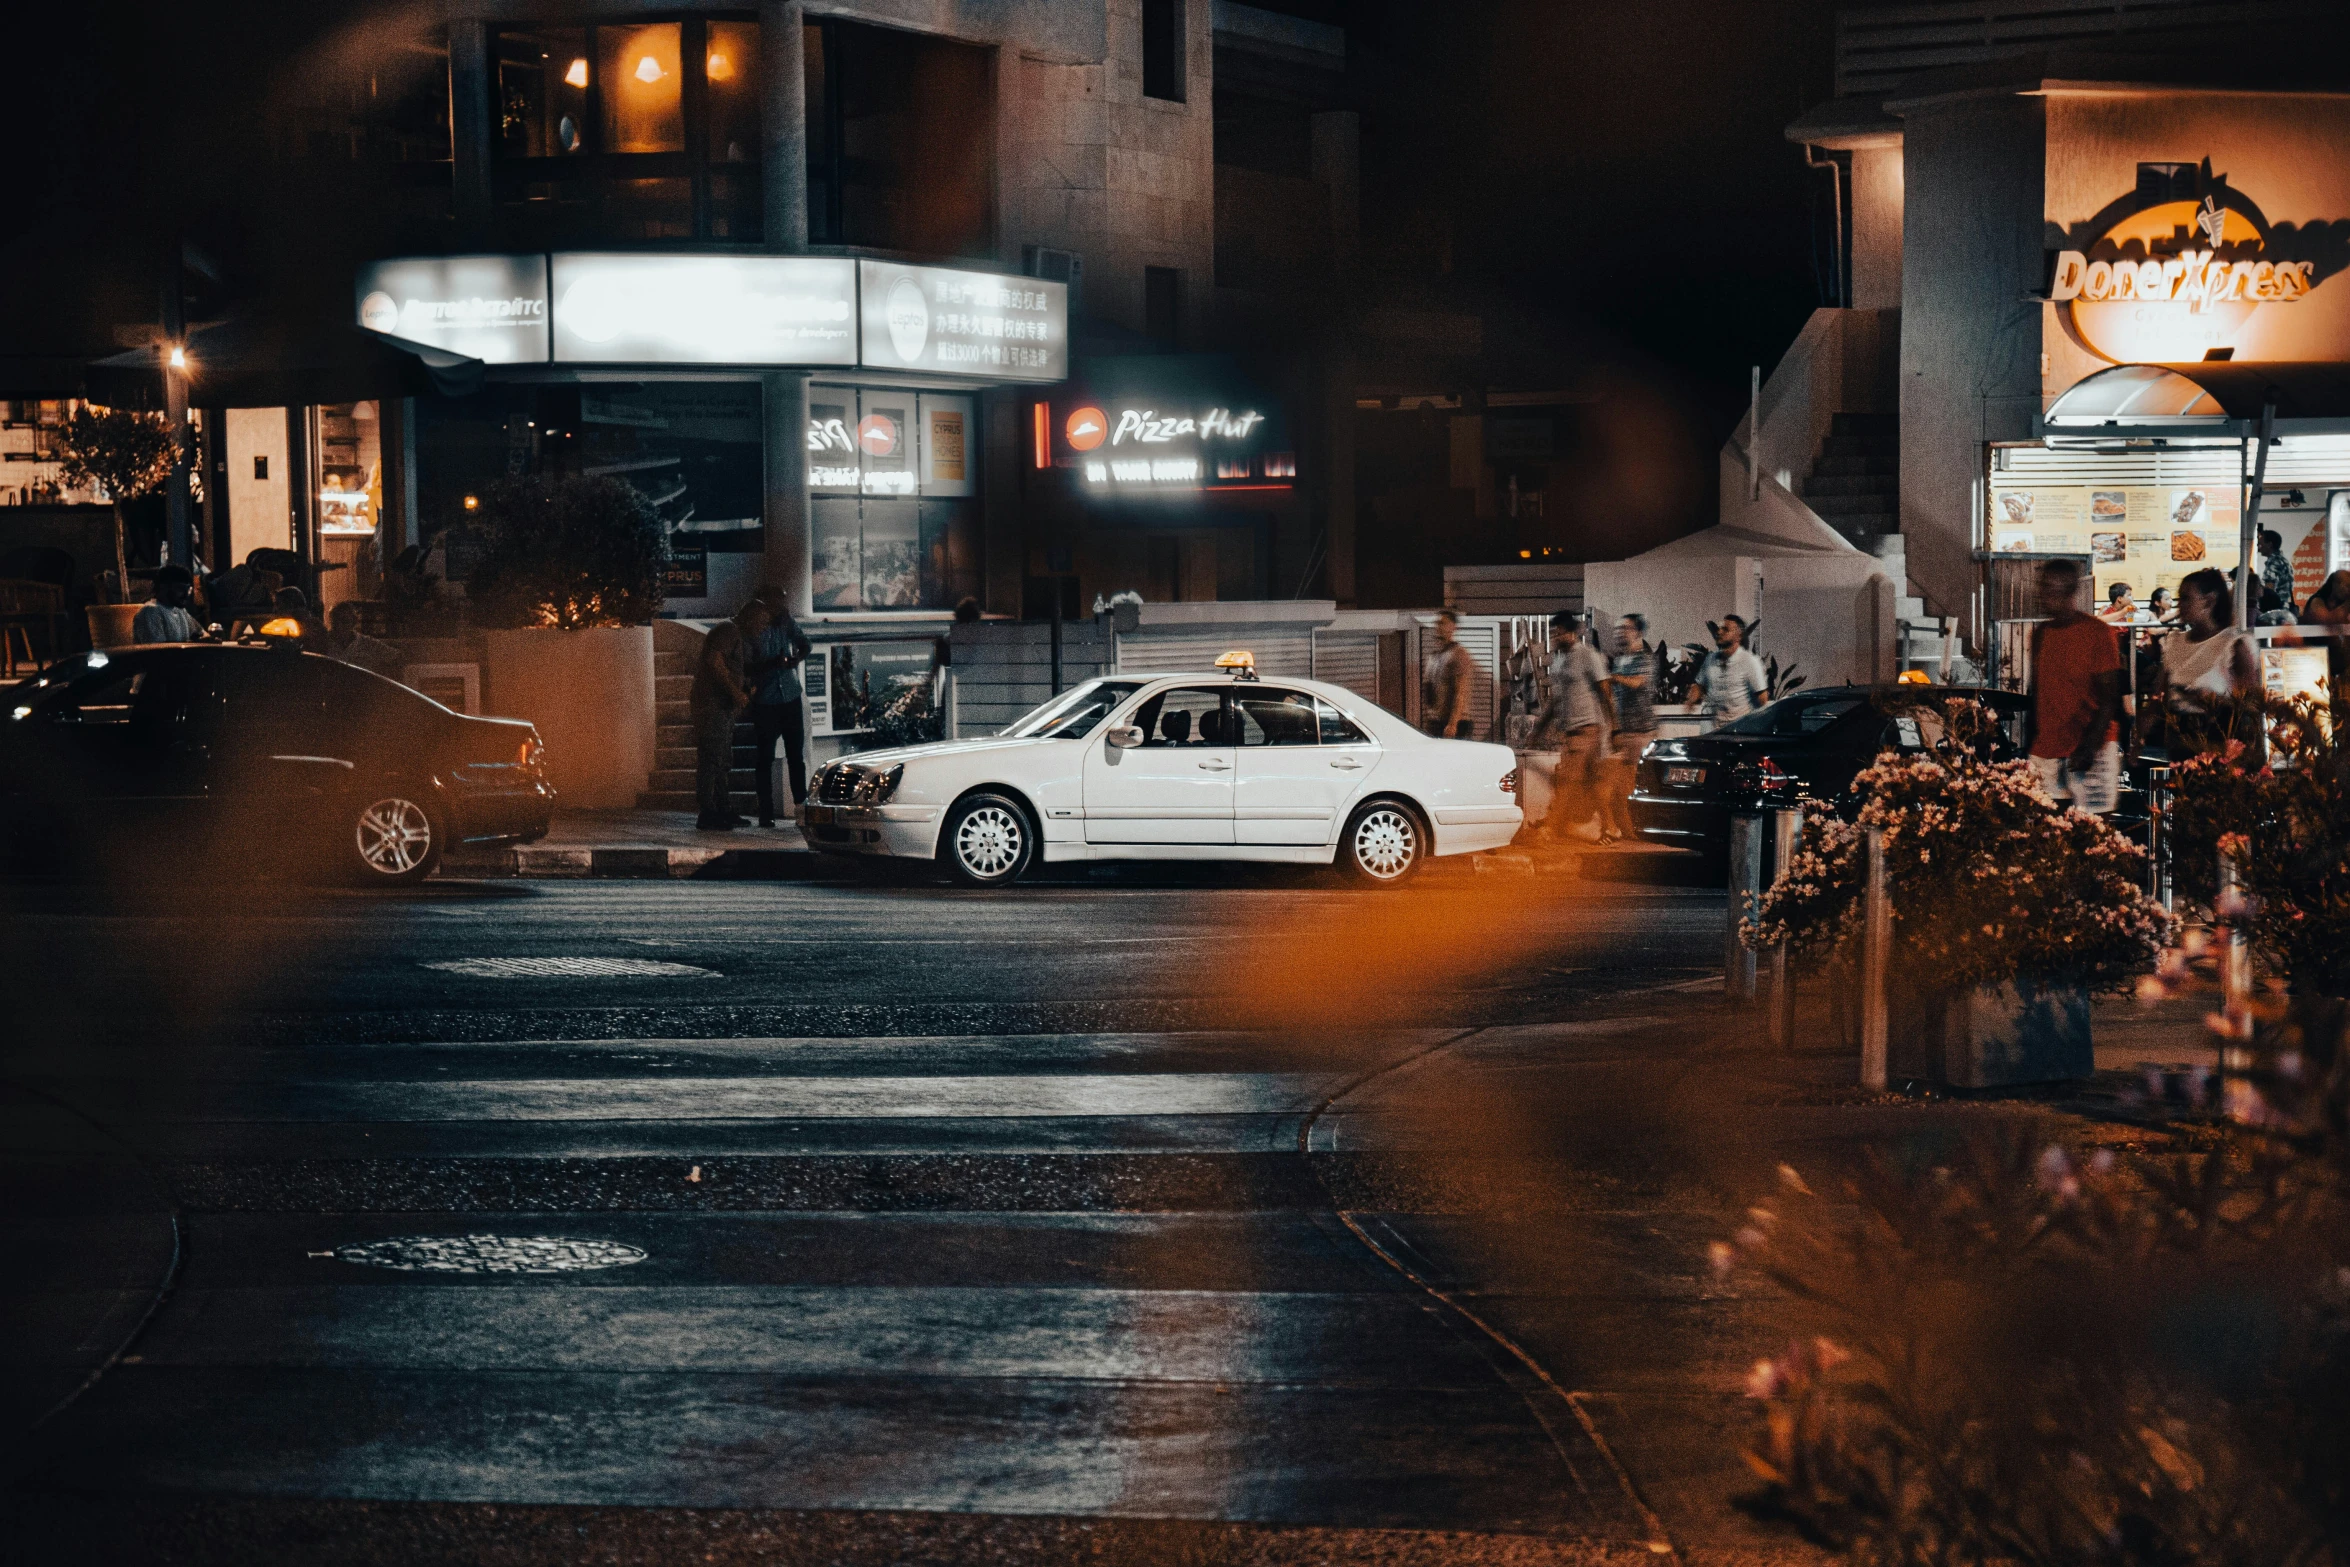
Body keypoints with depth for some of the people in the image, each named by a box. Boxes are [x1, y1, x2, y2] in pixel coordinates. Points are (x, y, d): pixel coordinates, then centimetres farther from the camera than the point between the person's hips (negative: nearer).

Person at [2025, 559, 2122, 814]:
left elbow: (2109, 698, -8)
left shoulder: (2098, 632, -5)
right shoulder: (2041, 634, 14)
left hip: (2090, 752, -6)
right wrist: (2028, 748, 14)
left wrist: (2089, 747, -17)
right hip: (2045, 751, 6)